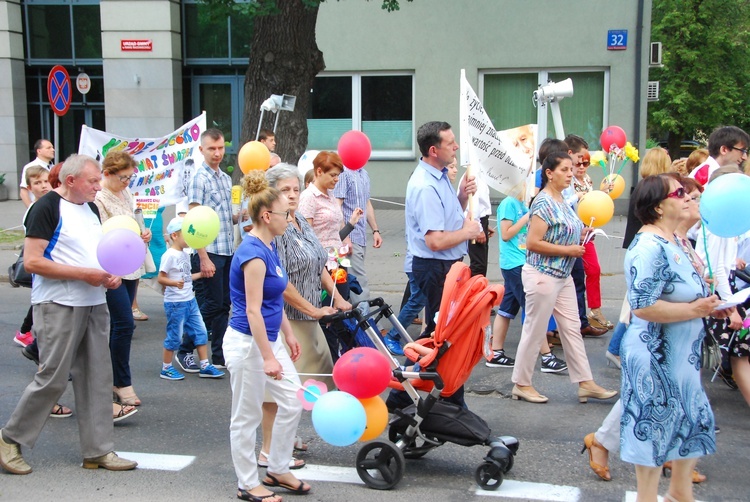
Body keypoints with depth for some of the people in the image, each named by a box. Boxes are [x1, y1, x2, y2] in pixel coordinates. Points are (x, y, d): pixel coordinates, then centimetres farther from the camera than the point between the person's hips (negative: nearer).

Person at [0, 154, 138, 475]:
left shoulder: (91, 209, 14)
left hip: (94, 303, 8)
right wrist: (84, 274, -20)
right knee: (53, 379, -4)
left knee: (96, 377, 7)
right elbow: (32, 261, -17)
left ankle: (98, 451, 14)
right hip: (59, 306, -8)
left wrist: (109, 275, 4)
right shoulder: (47, 208, -10)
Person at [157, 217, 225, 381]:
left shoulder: (185, 255, 10)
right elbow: (161, 278, -17)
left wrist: (201, 274, 17)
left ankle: (205, 366, 16)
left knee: (200, 332, 8)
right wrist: (175, 283, -33)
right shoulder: (169, 256, -15)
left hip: (190, 301, 8)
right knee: (174, 337, 1)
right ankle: (166, 369, 15)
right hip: (175, 303, -8)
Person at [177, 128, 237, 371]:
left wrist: (240, 216, 1)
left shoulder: (226, 178, 14)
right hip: (210, 252, -7)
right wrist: (203, 258, -19)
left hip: (228, 252, 7)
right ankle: (185, 352, 12)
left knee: (224, 305, 11)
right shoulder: (200, 178, -9)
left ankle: (219, 355, 19)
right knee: (209, 305, -2)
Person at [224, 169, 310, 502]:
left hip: (269, 339, 10)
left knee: (292, 404, 13)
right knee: (246, 417, 5)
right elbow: (252, 311, -23)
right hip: (247, 343, -10)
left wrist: (288, 335, 20)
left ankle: (277, 470, 28)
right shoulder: (253, 253, -21)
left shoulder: (269, 246, 8)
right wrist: (267, 358, -23)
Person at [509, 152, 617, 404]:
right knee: (534, 331, 1)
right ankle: (521, 384, 14)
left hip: (562, 275, 9)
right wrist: (568, 250, -19)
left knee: (572, 328, 11)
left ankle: (586, 383, 17)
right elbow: (532, 243, -23)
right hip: (542, 276, -9)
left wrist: (579, 235, 6)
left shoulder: (562, 201, 11)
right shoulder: (544, 203, -17)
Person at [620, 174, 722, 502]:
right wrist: (694, 310, -22)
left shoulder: (672, 242, 8)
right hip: (656, 356, -10)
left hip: (682, 354, 10)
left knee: (690, 419, 20)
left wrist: (707, 305, 7)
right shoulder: (649, 247, -24)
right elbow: (643, 307, -30)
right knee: (654, 425, 4)